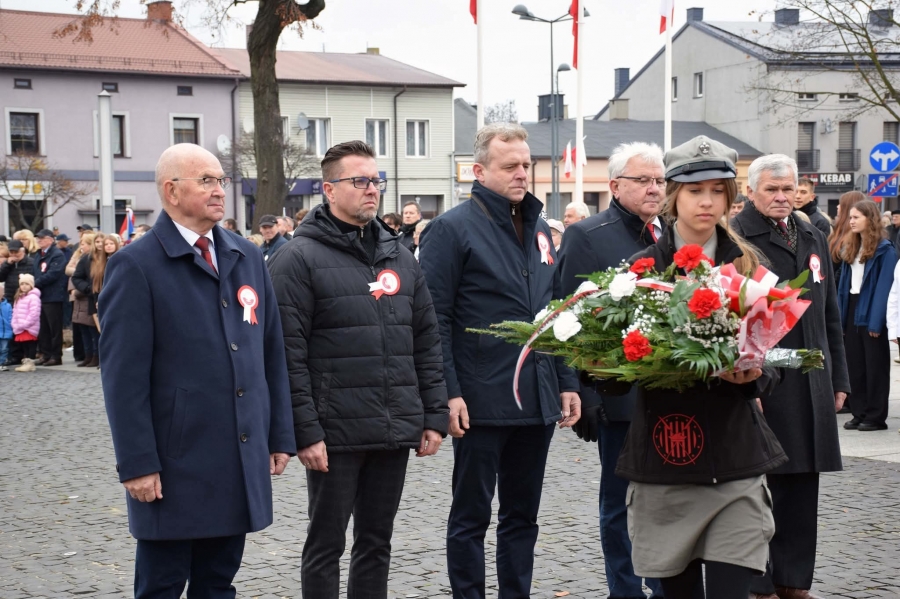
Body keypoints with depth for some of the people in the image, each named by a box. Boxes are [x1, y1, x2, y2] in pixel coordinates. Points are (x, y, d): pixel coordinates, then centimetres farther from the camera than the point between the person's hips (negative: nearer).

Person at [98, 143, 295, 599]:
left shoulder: (247, 258, 12)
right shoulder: (136, 265, -7)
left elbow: (272, 353, 14)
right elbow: (124, 374, -11)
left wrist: (280, 435, 11)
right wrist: (137, 462, -15)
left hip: (241, 463, 5)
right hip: (175, 467, -5)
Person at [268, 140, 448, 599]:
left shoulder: (399, 258, 13)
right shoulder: (299, 259, -7)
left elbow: (427, 343, 14)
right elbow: (288, 354, -11)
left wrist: (434, 416, 7)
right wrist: (305, 431, -16)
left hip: (396, 432, 6)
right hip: (335, 435, -5)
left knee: (376, 544, 14)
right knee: (326, 545, 6)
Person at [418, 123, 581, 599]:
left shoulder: (539, 231, 13)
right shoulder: (452, 229, -7)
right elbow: (435, 319, -12)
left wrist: (567, 382, 11)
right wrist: (448, 393, -18)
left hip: (537, 400, 6)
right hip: (481, 403, -6)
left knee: (522, 515, 14)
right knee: (471, 516, 5)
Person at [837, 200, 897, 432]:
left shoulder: (885, 249, -11)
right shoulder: (850, 247, 13)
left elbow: (884, 288, -16)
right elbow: (843, 284, 10)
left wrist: (876, 321, -20)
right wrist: (840, 315, 3)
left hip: (871, 314, -7)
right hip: (852, 310, 7)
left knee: (875, 366, 1)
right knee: (854, 365, 11)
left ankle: (876, 416, 8)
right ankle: (859, 413, 18)